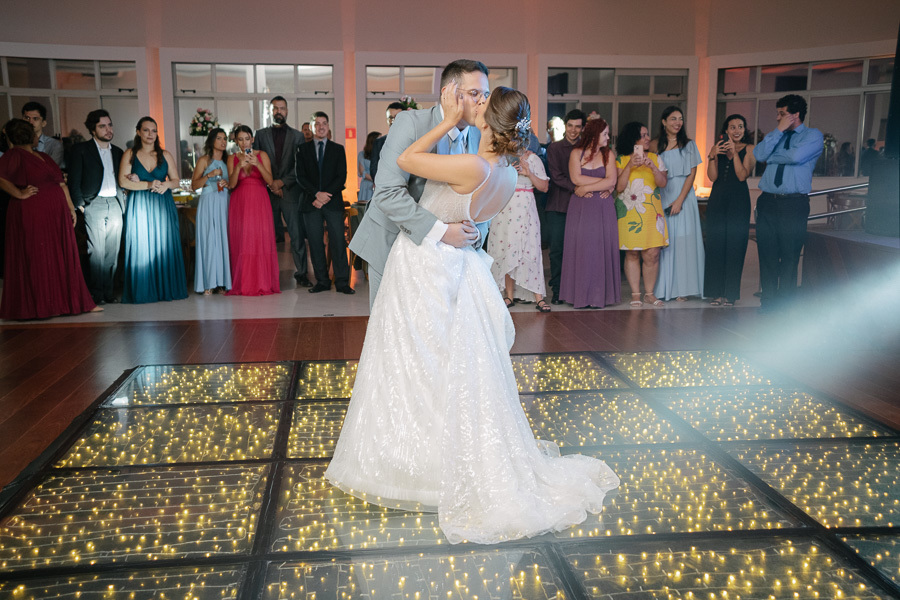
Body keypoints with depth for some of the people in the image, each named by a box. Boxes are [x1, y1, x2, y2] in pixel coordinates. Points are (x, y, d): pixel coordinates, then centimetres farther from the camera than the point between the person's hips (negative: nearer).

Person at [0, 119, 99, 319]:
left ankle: (72, 301, 15)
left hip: (57, 215, 7)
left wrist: (71, 208, 15)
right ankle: (37, 305, 7)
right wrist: (19, 194, -16)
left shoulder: (44, 157, 20)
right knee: (36, 260, -2)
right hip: (31, 215, -7)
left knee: (64, 259, 8)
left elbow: (61, 183, 20)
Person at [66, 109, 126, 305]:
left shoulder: (118, 152, 17)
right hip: (94, 205, -4)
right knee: (96, 251, -6)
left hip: (115, 205, 4)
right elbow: (74, 180, -1)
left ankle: (109, 292, 10)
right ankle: (96, 293, -1)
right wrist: (80, 205, -7)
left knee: (113, 251, 4)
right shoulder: (80, 150, 2)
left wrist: (123, 201, 7)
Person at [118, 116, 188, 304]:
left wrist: (166, 185, -10)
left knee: (164, 245, 0)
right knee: (141, 246, -5)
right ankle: (142, 291, -1)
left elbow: (176, 180, 12)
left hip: (163, 205, 2)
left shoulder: (165, 155, 12)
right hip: (139, 206, -2)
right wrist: (149, 185, -13)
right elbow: (123, 181, -5)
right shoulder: (130, 154, 5)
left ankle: (166, 289, 6)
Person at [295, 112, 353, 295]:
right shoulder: (303, 149, 12)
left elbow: (342, 176, 3)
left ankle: (342, 282, -3)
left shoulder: (338, 149, 12)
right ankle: (322, 281, 7)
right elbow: (300, 177, 3)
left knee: (338, 242, -6)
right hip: (311, 203, 1)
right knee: (315, 243, 1)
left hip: (333, 202, -1)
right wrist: (316, 194, -11)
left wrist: (327, 195, -9)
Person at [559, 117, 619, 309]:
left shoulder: (608, 154, 9)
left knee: (602, 249, 0)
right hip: (581, 207, -1)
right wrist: (604, 182, -8)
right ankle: (581, 295, 5)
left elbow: (611, 181, -4)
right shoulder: (576, 153, 5)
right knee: (581, 249, -1)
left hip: (603, 208, 1)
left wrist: (586, 188, -9)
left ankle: (599, 295, 6)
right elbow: (576, 179, -10)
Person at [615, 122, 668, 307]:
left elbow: (663, 183, 0)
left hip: (651, 212, 2)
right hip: (629, 213, -2)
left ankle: (649, 293, 9)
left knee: (652, 254, -3)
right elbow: (618, 187, -7)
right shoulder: (621, 160, 3)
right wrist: (629, 166, -14)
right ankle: (635, 294, 8)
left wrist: (653, 167, -14)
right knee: (632, 254, -2)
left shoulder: (655, 158, 11)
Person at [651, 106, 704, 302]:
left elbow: (692, 174, 0)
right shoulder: (655, 145, 7)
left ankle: (681, 288, 2)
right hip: (661, 197, 1)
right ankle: (661, 288, 5)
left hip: (683, 196, 0)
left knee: (682, 240, -3)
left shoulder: (688, 144, 6)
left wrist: (680, 200, -11)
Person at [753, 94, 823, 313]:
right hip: (767, 202, 4)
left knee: (789, 256, 0)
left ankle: (784, 303, 9)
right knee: (767, 254, 2)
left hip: (794, 204, -4)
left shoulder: (813, 135, 4)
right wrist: (779, 130, -1)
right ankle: (768, 301, 10)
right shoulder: (775, 135, 19)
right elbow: (759, 154, 0)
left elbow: (796, 156, -14)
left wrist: (771, 157, 1)